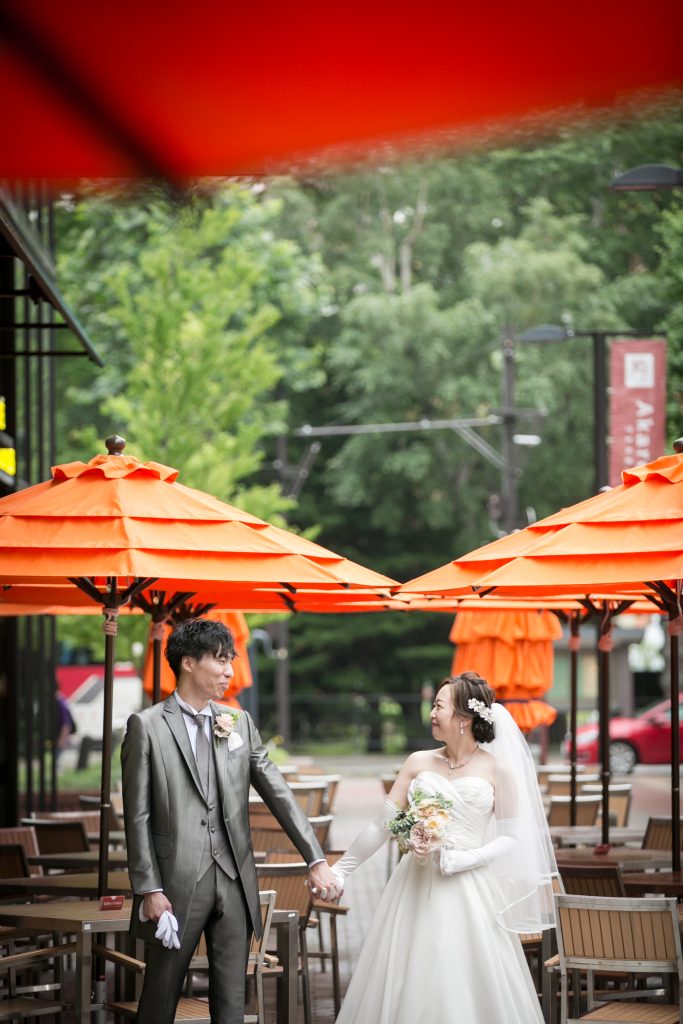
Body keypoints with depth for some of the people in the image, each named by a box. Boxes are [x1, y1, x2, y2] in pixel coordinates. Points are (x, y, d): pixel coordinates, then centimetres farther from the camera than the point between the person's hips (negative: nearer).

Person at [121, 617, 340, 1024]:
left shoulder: (240, 724, 11)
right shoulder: (147, 726, -3)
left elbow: (279, 794, 8)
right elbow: (138, 815, -5)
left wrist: (317, 859, -1)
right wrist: (149, 889, -11)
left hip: (234, 882, 4)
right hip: (177, 883, -4)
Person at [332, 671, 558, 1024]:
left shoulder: (497, 769, 0)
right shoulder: (419, 763, 7)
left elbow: (510, 839, -3)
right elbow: (382, 824, 8)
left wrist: (451, 858, -13)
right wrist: (339, 871, 4)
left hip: (469, 896, -3)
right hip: (414, 892, 3)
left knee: (468, 991, -3)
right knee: (405, 990, 2)